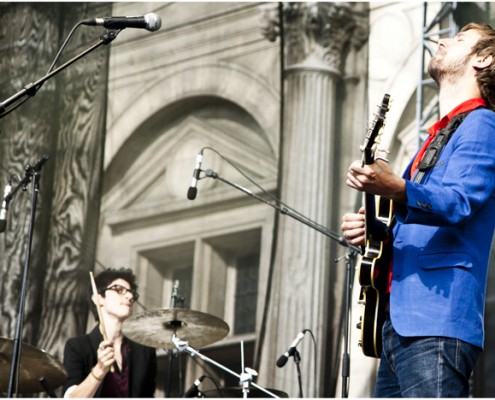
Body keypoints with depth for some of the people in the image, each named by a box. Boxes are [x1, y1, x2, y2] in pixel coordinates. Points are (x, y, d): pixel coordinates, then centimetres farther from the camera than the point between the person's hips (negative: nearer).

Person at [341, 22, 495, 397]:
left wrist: (394, 189, -37)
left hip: (437, 322, -10)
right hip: (399, 323, 10)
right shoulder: (437, 137, 27)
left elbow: (458, 204, -19)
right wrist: (372, 231, 11)